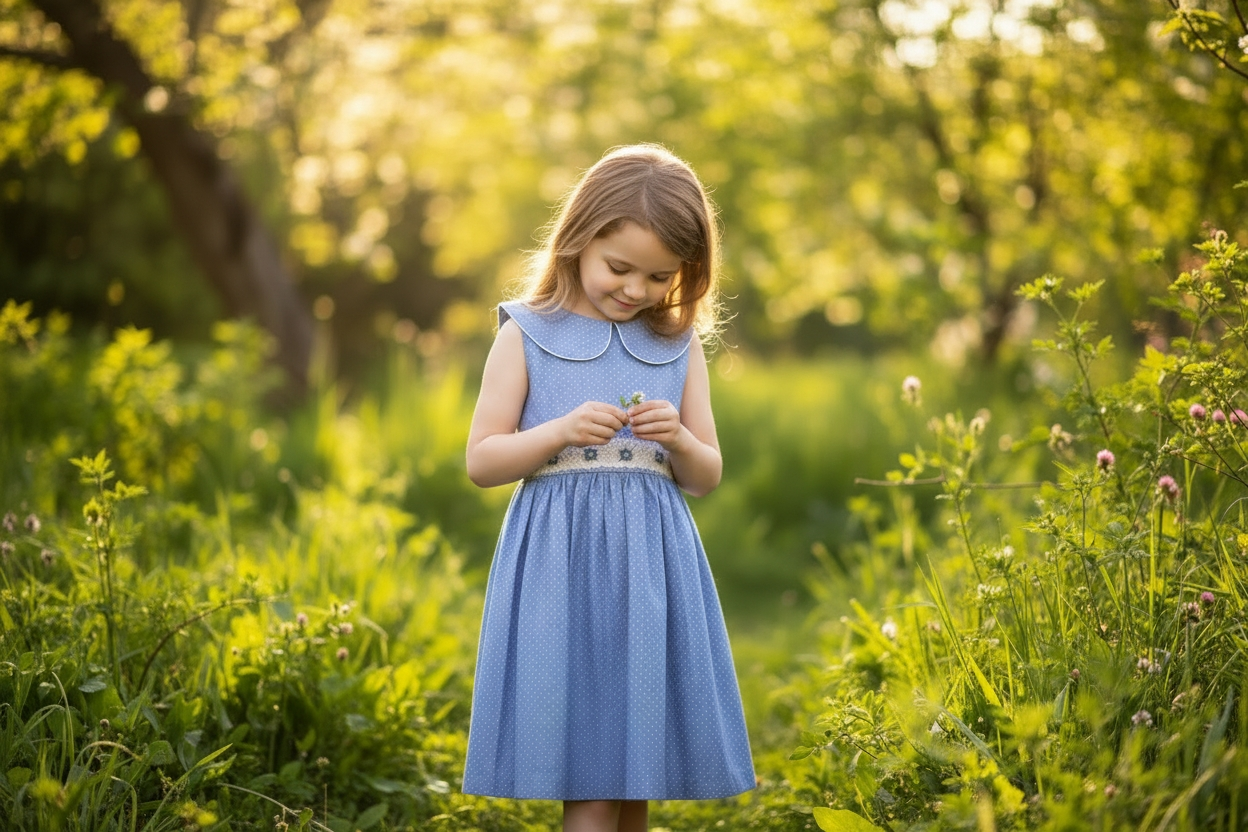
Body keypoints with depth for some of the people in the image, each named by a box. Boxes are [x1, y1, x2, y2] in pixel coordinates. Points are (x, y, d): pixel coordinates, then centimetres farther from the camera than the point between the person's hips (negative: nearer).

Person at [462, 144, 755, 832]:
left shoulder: (679, 345, 11)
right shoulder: (528, 335, 2)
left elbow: (706, 477, 13)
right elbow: (481, 460, 1)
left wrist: (678, 438, -9)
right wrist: (561, 431, -14)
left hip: (652, 560, 3)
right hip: (562, 559, -3)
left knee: (637, 774, 6)